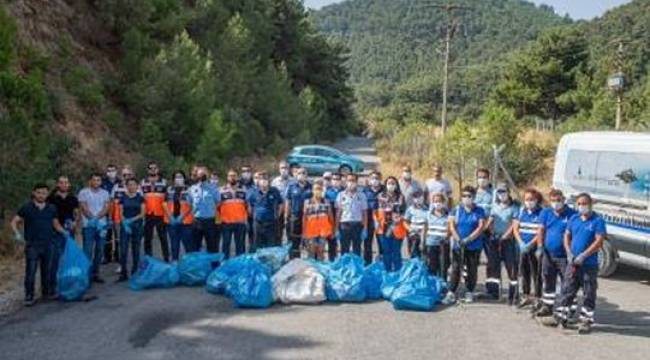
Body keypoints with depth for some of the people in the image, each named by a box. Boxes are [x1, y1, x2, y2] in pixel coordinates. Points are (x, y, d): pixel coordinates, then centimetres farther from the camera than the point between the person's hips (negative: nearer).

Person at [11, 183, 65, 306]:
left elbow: (56, 224, 15)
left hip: (47, 245, 3)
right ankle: (29, 297, 3)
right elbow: (14, 222, 0)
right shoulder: (27, 208, -2)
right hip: (32, 245, -3)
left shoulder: (51, 208, 7)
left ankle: (46, 292, 26)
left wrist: (63, 232, -3)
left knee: (47, 270, 12)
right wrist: (17, 233, -17)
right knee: (30, 272, -4)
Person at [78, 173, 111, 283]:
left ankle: (95, 273, 16)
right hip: (88, 225, -4)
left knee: (100, 250, 7)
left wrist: (97, 218, -16)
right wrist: (92, 219, -18)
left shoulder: (105, 193, 11)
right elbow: (84, 208, -7)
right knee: (88, 251, -5)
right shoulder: (83, 192, 0)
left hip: (102, 225, 4)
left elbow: (106, 208, 0)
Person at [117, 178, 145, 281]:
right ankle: (123, 273, -4)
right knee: (123, 249, -7)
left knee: (136, 250, 4)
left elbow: (143, 213, 0)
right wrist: (125, 223, -14)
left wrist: (132, 219, -13)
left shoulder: (140, 198, 6)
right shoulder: (123, 198, 7)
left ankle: (135, 272, 12)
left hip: (137, 225, 0)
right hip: (125, 225, 0)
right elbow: (121, 213, 3)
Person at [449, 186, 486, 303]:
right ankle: (451, 292, 2)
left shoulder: (479, 211, 1)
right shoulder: (456, 210, 5)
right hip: (458, 245, 1)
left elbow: (481, 227, -8)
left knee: (472, 270, 7)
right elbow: (452, 225, -1)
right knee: (455, 269, -1)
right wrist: (458, 239, -14)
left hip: (474, 246, 0)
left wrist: (468, 239, -16)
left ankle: (469, 292, 18)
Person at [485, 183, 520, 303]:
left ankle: (513, 294, 0)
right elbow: (490, 221, 9)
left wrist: (505, 236, -13)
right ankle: (494, 290, 12)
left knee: (511, 266, -4)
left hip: (508, 240, -4)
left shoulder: (514, 207, -1)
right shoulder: (495, 206, 13)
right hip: (494, 239, 4)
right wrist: (491, 232, -6)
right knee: (493, 264, 5)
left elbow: (514, 224, -7)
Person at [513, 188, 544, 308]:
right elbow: (515, 228, 9)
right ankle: (526, 296, 28)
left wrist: (530, 245, -17)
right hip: (523, 248, 6)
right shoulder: (522, 211, 8)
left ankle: (537, 298, 10)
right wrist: (521, 242, -4)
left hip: (535, 248, -6)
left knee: (536, 273, 0)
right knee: (524, 271, 15)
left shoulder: (541, 213, -10)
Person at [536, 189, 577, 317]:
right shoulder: (546, 213, 7)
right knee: (548, 282, 14)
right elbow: (541, 230, 9)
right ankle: (547, 306, 26)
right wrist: (540, 246, 0)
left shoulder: (572, 214, -7)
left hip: (564, 255, -5)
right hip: (548, 254, 5)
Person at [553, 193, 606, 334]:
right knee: (567, 290, 8)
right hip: (572, 263, 4)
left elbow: (599, 242, -14)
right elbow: (567, 236, 13)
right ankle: (561, 316, 16)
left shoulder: (598, 221, -7)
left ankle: (586, 320, 14)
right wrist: (569, 253, -2)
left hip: (589, 264, -4)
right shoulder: (574, 219, 9)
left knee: (589, 293, 5)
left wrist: (583, 256, -18)